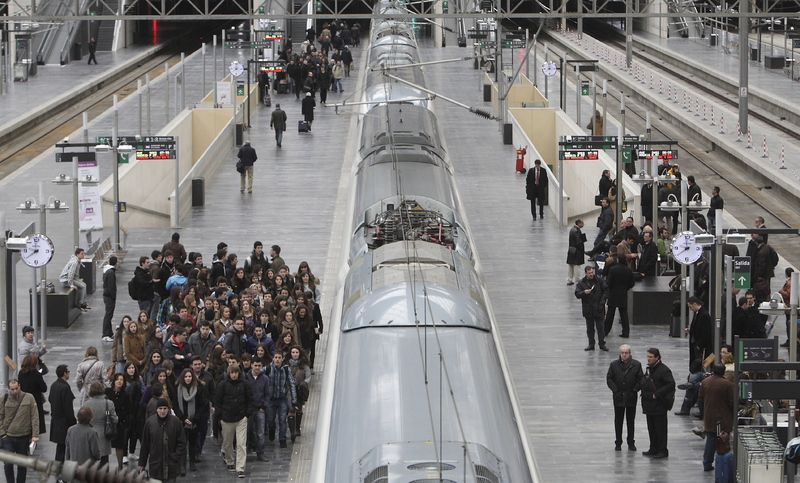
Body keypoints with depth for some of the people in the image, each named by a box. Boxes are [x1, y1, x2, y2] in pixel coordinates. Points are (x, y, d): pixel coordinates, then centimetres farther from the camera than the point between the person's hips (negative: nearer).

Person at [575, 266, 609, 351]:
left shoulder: (599, 280, 0)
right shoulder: (581, 283, 1)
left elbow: (606, 290, 4)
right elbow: (577, 294, -2)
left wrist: (602, 301, -6)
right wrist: (584, 292, -22)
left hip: (598, 308, -1)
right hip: (588, 309, 1)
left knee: (600, 327, -1)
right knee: (590, 328, 8)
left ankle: (602, 344, 6)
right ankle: (591, 345, 15)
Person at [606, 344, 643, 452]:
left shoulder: (636, 365, -3)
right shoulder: (614, 365, -1)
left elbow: (641, 379, 0)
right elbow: (609, 379, 2)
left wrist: (634, 390, -8)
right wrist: (615, 390, -8)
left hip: (631, 397, 0)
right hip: (618, 397, 0)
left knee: (631, 420, 8)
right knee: (618, 421, 6)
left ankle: (631, 443, 18)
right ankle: (618, 443, 14)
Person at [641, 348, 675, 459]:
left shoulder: (664, 370, -14)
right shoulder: (649, 369, 14)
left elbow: (671, 385, -21)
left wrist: (657, 394, -20)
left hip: (659, 405, -9)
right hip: (649, 404, 9)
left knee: (660, 428, -4)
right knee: (651, 428, 13)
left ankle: (663, 451, 2)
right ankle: (653, 449, 21)